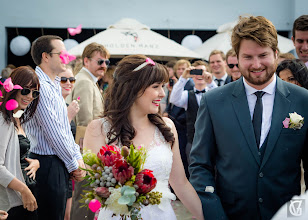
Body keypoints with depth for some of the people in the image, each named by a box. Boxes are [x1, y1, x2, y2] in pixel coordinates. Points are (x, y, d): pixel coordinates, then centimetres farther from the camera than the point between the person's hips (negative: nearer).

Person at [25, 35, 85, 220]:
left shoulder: (54, 85, 15)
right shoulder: (41, 87, -17)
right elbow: (54, 133, -18)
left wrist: (78, 157, 9)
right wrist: (74, 164, -10)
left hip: (61, 164, 10)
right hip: (49, 164, -10)